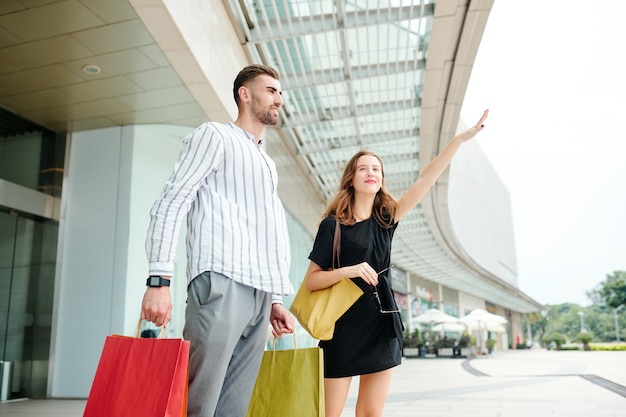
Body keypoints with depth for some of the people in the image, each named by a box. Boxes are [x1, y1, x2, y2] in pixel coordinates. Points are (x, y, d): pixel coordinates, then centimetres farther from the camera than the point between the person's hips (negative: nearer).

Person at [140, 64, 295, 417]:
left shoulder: (268, 165, 29)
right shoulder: (214, 136, 7)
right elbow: (171, 202, -4)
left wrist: (276, 299, 20)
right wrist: (160, 279, -15)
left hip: (259, 295, 7)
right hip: (221, 283, -7)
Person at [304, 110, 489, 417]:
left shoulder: (386, 219, 7)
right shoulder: (333, 225, -4)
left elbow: (425, 179, -1)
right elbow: (311, 280, -5)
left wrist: (460, 139, -6)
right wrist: (348, 271, -22)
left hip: (382, 325, 5)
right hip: (344, 326, -4)